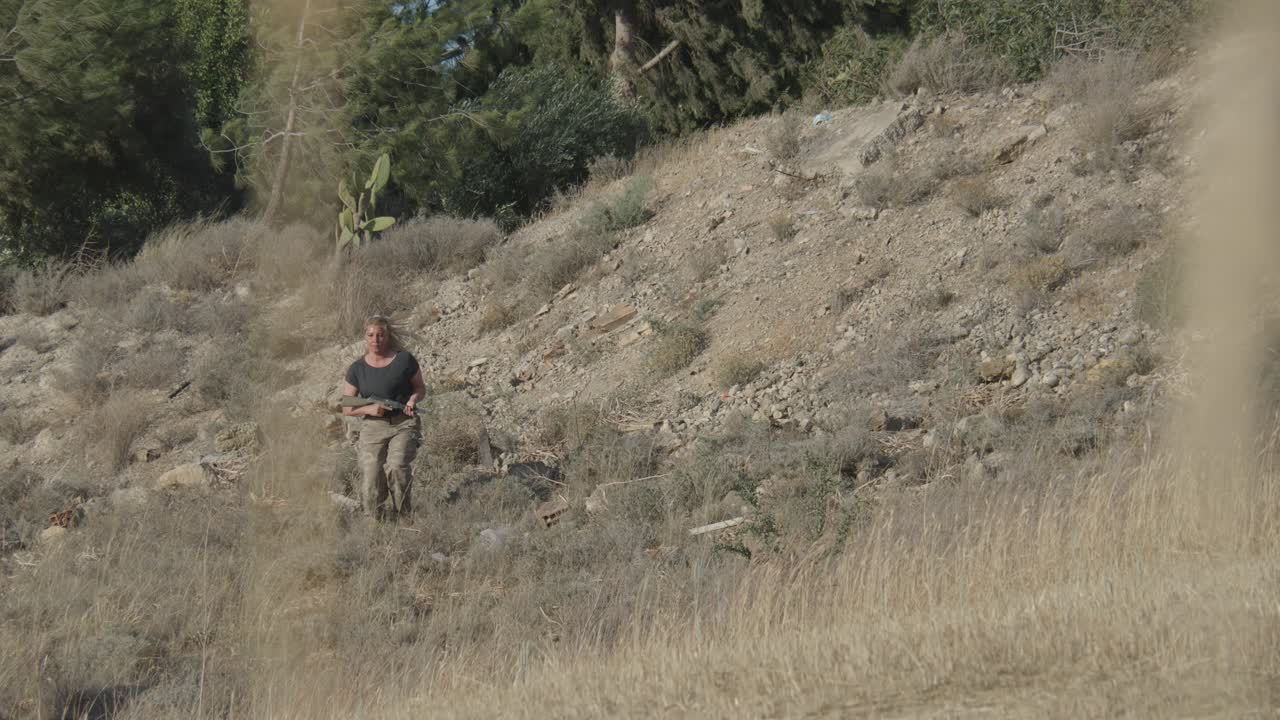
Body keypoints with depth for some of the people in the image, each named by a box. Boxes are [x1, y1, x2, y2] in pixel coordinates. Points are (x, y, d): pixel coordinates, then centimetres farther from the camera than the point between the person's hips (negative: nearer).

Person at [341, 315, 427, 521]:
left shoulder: (404, 360, 3)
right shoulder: (357, 369, 6)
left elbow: (421, 387, 15)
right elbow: (346, 408, 8)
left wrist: (413, 398, -9)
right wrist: (368, 409, -11)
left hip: (404, 424, -2)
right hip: (372, 427, 2)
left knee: (396, 467, -27)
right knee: (371, 484, -10)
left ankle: (403, 518, -13)